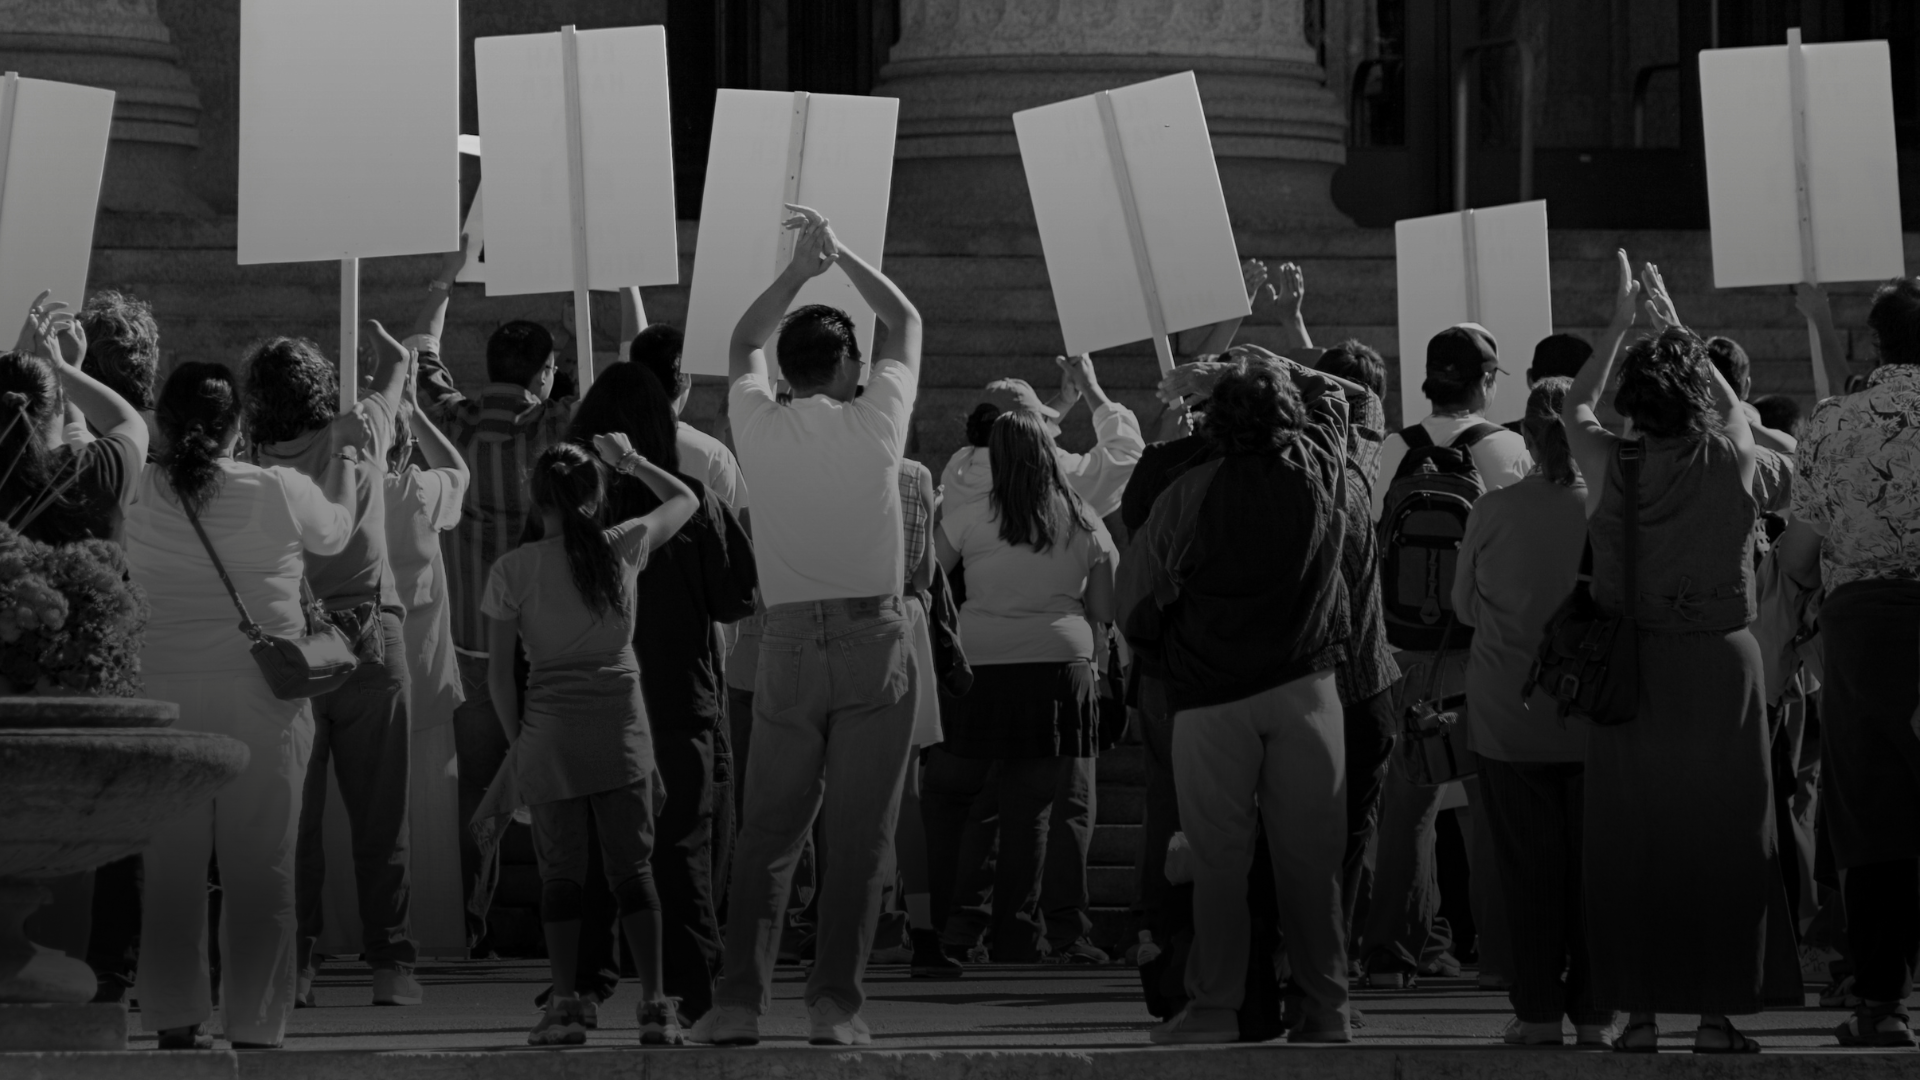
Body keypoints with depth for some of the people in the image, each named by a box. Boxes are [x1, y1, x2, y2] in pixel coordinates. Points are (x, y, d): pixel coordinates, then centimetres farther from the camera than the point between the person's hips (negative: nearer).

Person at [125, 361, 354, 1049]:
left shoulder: (140, 494, -6)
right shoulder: (280, 492, -7)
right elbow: (335, 533, 13)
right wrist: (345, 465, 32)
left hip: (164, 697, 2)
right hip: (262, 700, -2)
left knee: (170, 866, 9)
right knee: (261, 869, 4)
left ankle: (175, 1022, 14)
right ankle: (255, 1027, 6)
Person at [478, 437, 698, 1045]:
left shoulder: (513, 571, -3)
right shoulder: (623, 546, 1)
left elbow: (499, 670, 0)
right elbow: (684, 500, 20)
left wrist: (517, 738, 11)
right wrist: (630, 462, 29)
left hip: (550, 728, -1)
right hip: (621, 722, 1)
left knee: (560, 873, 5)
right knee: (633, 868, 4)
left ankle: (564, 1006, 1)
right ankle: (654, 1004, 0)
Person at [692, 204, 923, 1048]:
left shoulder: (760, 429, 2)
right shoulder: (874, 423, -2)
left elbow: (744, 345, 23)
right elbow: (906, 324, 15)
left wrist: (798, 269, 22)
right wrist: (839, 255, 20)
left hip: (789, 645, 2)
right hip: (874, 639, -2)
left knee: (766, 834, 6)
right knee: (859, 835, -1)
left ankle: (740, 997, -1)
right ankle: (836, 1000, -6)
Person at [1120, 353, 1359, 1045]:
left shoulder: (1192, 493, -8)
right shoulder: (1318, 471, -2)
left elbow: (1139, 591, 0)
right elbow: (1329, 393, 20)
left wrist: (1161, 651, 19)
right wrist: (1227, 374, 19)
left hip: (1211, 694, -2)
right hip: (1304, 686, 2)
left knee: (1218, 856, 1)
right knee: (1308, 853, 4)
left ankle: (1215, 1006, 0)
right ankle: (1325, 1007, 4)